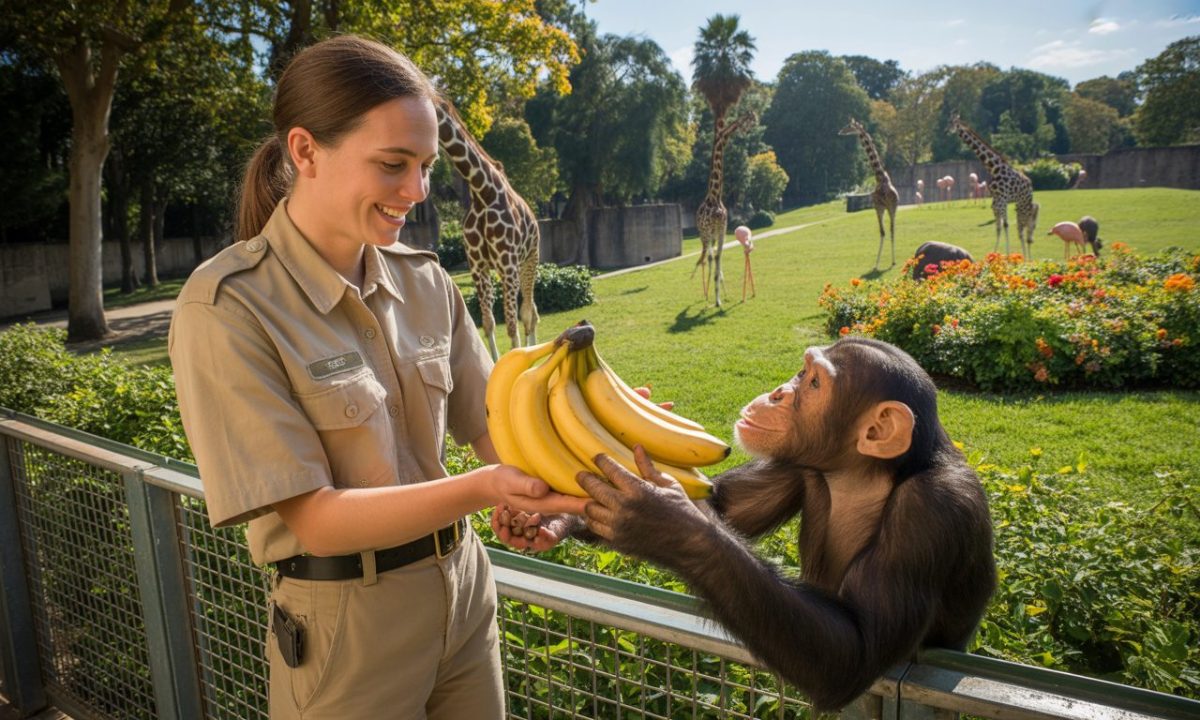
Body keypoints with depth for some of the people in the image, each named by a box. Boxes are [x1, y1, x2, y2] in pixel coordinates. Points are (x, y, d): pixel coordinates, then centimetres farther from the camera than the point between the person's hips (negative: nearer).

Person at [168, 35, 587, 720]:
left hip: (467, 591, 5)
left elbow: (491, 419, 0)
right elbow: (314, 520, -21)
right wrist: (484, 488, -33)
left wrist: (530, 489, -22)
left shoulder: (424, 280, -2)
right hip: (347, 624, -5)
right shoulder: (226, 309, -19)